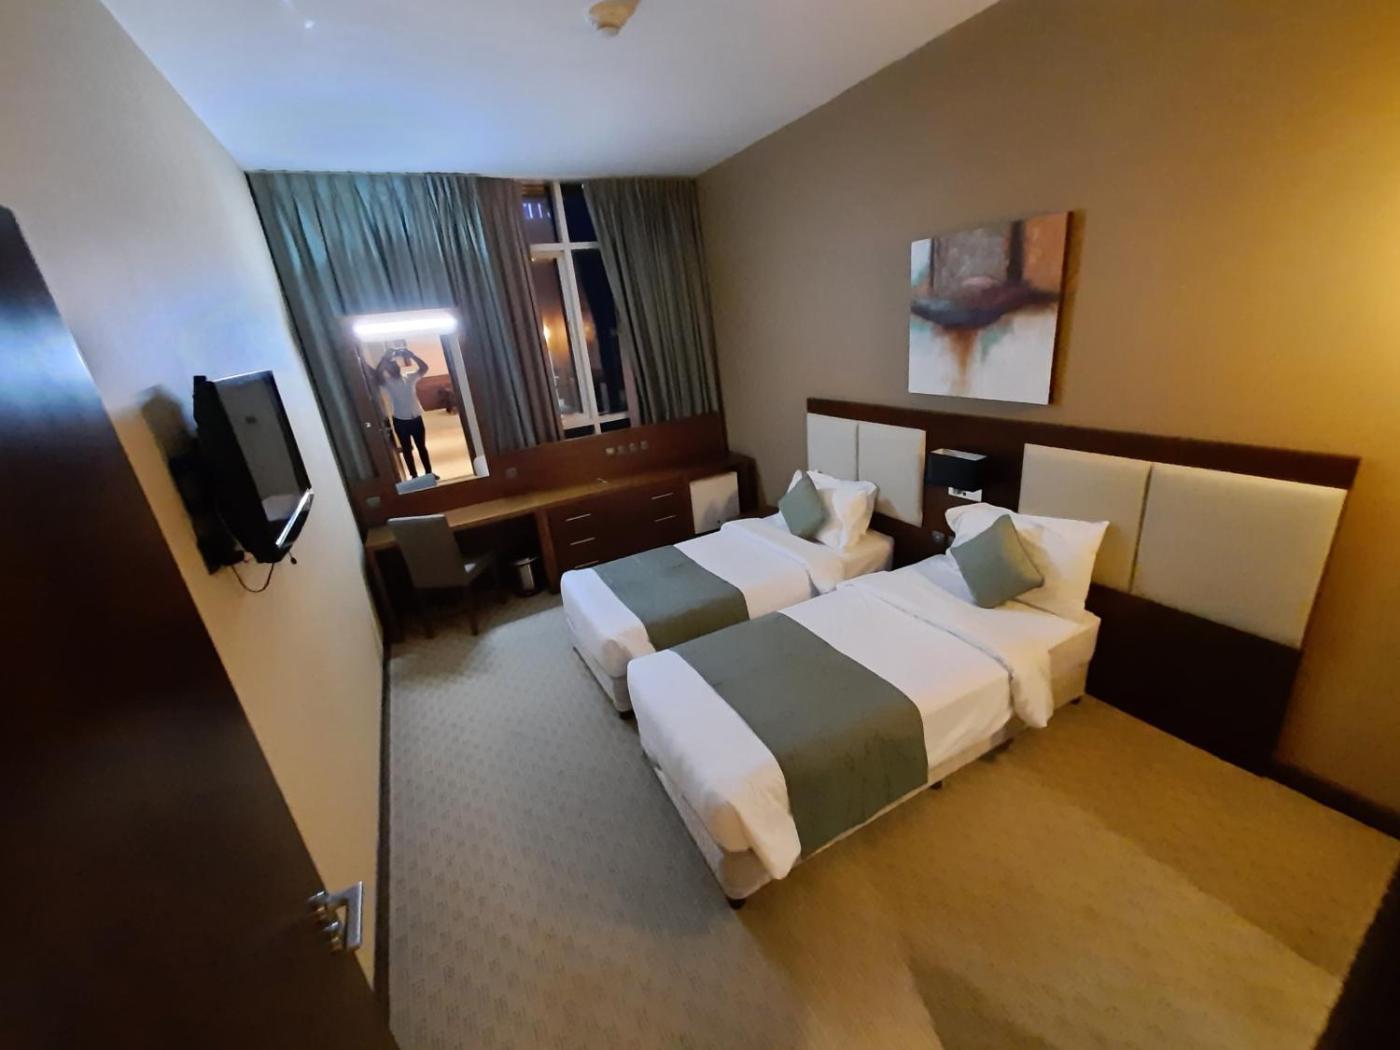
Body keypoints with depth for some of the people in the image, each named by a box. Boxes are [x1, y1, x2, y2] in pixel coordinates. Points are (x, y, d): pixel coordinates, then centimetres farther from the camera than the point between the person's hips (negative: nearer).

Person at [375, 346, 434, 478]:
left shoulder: (410, 377, 2)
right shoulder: (386, 382, -4)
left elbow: (424, 367, -7)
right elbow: (376, 374, -24)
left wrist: (410, 354, -16)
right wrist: (385, 359, -22)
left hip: (416, 418, 2)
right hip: (400, 421, -2)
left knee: (422, 447, 12)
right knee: (407, 450, 8)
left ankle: (429, 473, 23)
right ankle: (414, 476, 17)